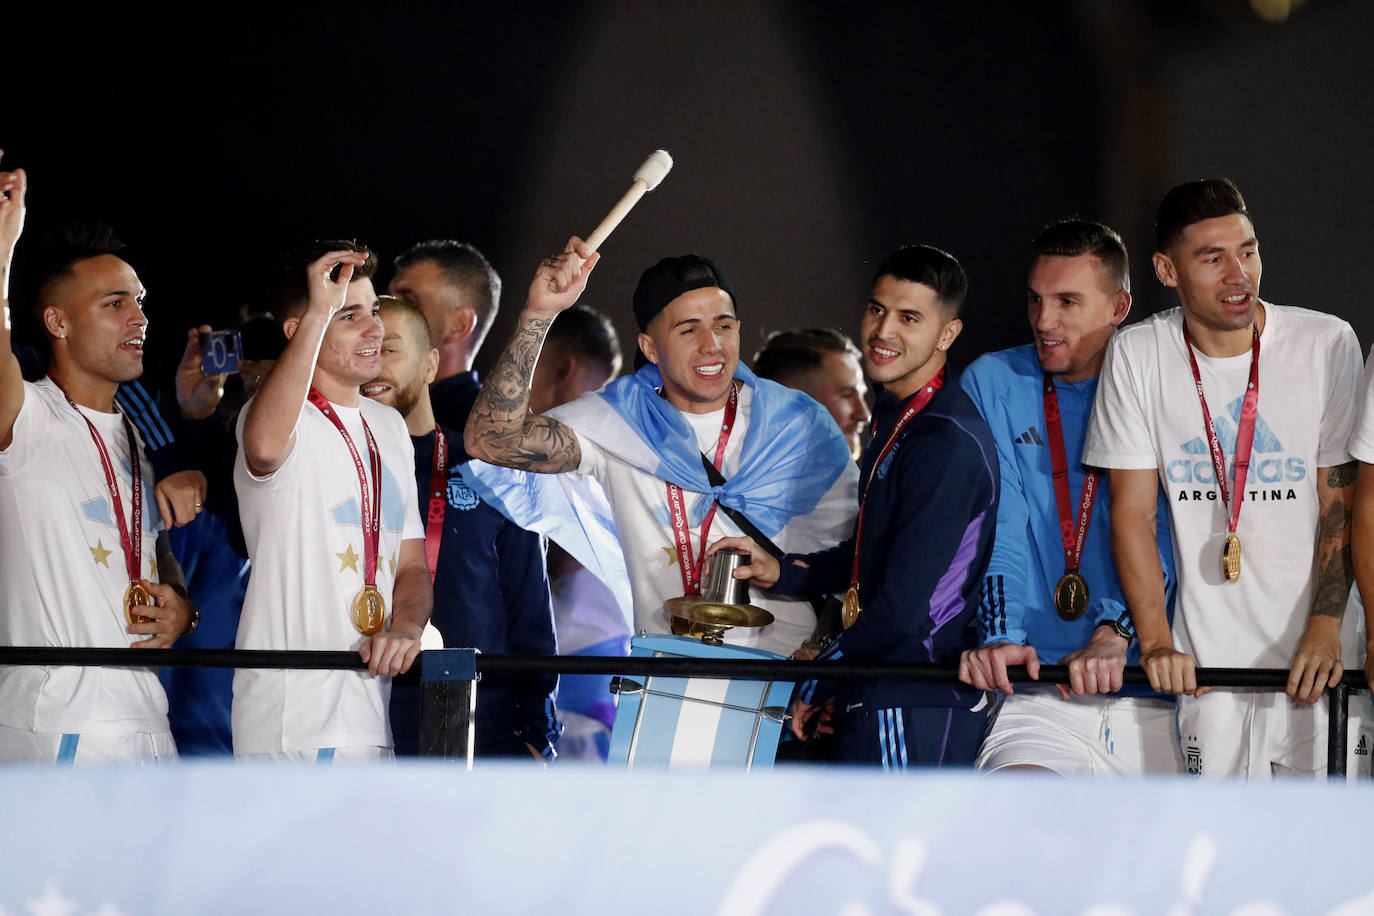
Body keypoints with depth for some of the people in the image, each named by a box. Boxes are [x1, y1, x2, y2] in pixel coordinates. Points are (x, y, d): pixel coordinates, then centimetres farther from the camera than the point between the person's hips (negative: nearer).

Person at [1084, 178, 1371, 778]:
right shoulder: (1136, 356, 0)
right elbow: (1132, 510, 0)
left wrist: (1325, 627, -11)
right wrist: (1155, 641, -10)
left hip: (1315, 651, 0)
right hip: (1209, 657, 0)